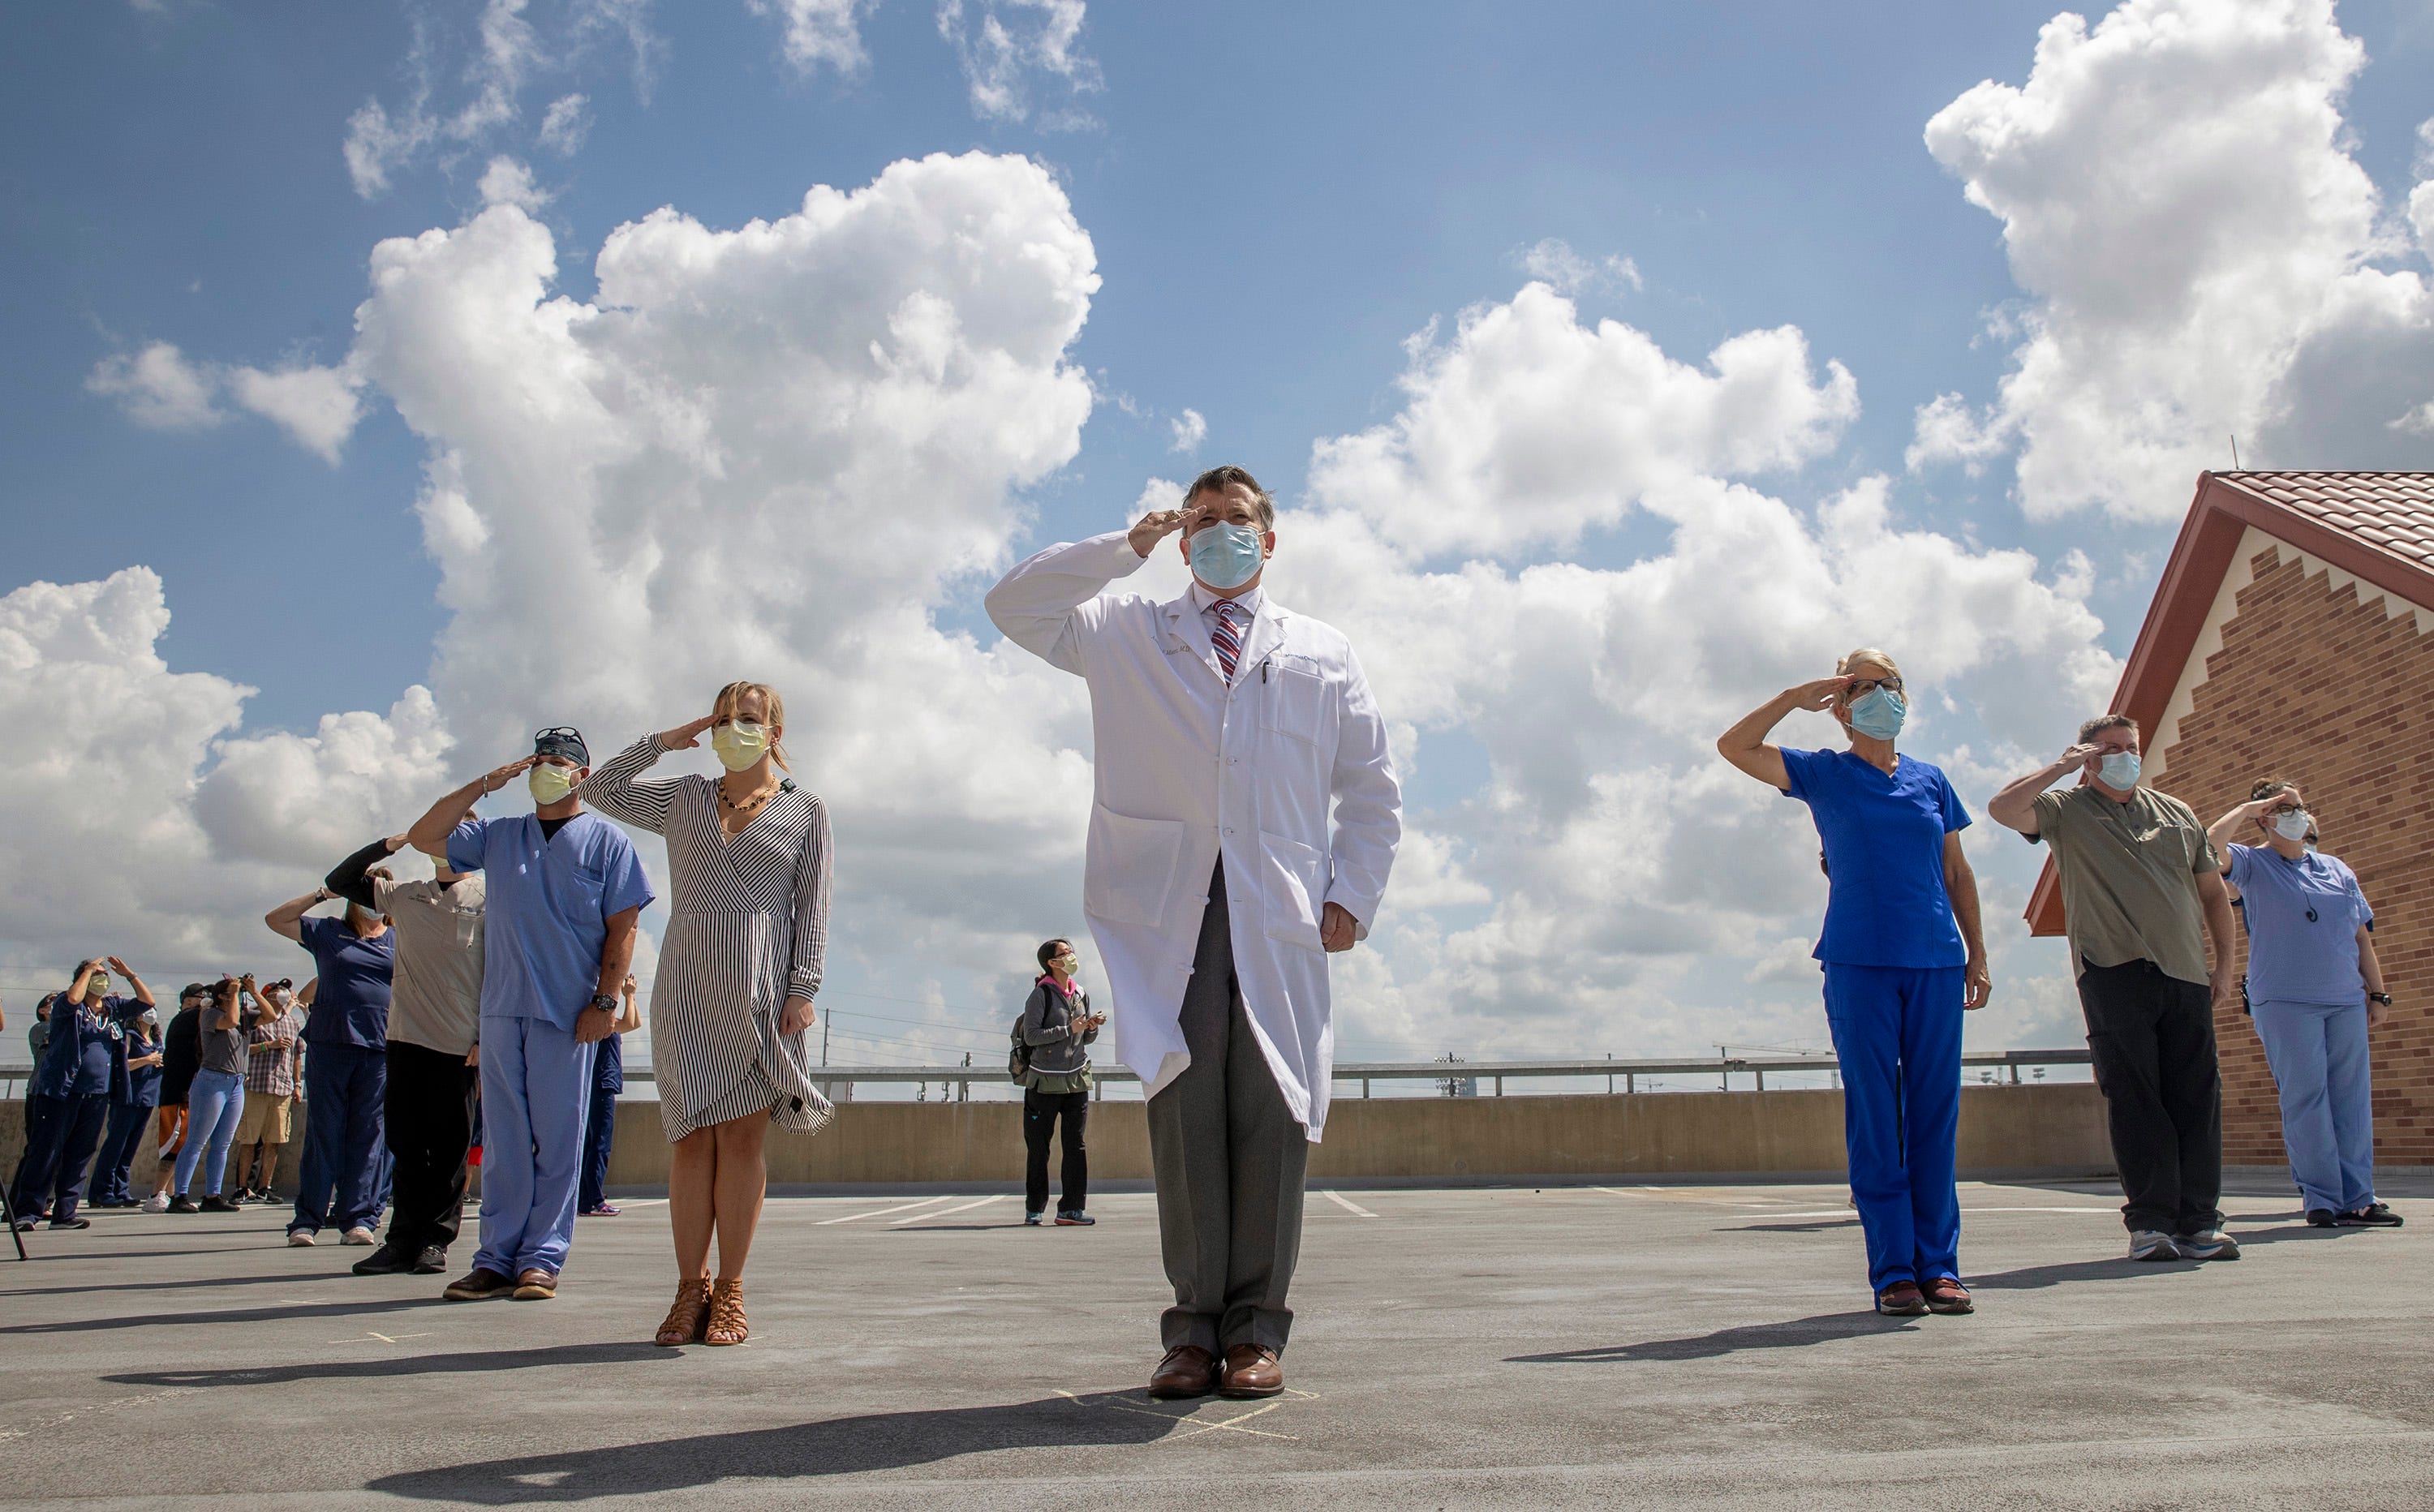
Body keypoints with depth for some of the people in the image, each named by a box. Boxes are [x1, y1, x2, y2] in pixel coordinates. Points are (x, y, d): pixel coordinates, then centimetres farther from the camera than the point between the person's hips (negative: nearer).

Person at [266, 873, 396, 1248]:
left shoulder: (398, 941, 14)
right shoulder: (327, 932, 12)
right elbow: (275, 919, 9)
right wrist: (322, 894, 2)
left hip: (378, 1048, 1)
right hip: (329, 1044, -1)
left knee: (367, 1136, 0)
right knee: (323, 1134, 0)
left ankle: (358, 1219, 2)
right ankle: (307, 1220, 4)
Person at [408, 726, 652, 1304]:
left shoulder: (607, 841, 4)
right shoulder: (498, 836, 18)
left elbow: (622, 928, 0)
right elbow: (422, 837, 14)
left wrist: (604, 1001, -9)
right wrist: (483, 784, 8)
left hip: (568, 1015, -4)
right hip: (501, 1010, 4)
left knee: (557, 1139, -2)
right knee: (503, 1140, 6)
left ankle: (542, 1257, 4)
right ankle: (498, 1258, 10)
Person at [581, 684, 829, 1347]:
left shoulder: (806, 813, 9)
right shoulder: (684, 799, 16)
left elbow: (813, 910, 4)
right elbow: (601, 788, 14)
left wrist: (802, 989, -5)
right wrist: (664, 741, 7)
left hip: (759, 989, -2)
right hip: (686, 987, 2)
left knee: (742, 1139, -1)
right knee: (693, 1137, 1)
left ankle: (729, 1291, 7)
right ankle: (690, 1287, 8)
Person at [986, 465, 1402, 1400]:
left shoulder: (1322, 654, 21)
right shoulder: (1127, 636, 19)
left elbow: (1372, 787, 21)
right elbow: (1014, 606, 7)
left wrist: (1354, 894, 8)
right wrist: (1128, 546, 4)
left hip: (1279, 915, 1)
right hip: (1168, 911, 0)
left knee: (1271, 1113, -3)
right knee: (1184, 1110, -2)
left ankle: (1257, 1328, 6)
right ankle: (1195, 1325, 6)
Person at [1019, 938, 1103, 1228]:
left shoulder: (1081, 994, 12)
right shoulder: (1041, 994, -6)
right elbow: (1031, 1036, -14)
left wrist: (1093, 1026, -3)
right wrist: (1068, 1029, -16)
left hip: (1076, 1081, 5)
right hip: (1044, 1082, -5)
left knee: (1076, 1145, 0)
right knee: (1038, 1147, 2)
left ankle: (1071, 1208, 3)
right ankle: (1034, 1208, 14)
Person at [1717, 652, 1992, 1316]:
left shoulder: (1931, 780, 15)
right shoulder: (1823, 774, 7)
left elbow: (1957, 872, 18)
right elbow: (1734, 746, -4)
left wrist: (1978, 955, 13)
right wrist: (1796, 696, -4)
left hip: (1935, 963, 3)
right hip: (1858, 965, -3)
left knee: (1934, 1116, 3)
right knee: (1874, 1119, -1)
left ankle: (1939, 1266, 9)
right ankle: (1893, 1272, 3)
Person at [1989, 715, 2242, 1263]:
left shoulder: (2178, 814, 20)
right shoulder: (2066, 809, 8)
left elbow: (2214, 893, 21)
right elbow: (2003, 808, -12)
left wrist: (2224, 966, 12)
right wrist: (2060, 766, -6)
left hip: (2187, 975, 4)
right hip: (2114, 971, -4)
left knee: (2197, 1097, 0)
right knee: (2134, 1098, -4)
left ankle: (2199, 1221, 6)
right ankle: (2150, 1222, 0)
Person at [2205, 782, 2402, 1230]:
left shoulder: (2338, 870, 18)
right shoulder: (2252, 864, 4)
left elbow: (2362, 937, 19)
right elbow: (2209, 846, -18)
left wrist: (2378, 993, 13)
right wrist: (2247, 808, -7)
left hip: (2347, 1001, 5)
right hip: (2285, 1002, -4)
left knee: (2352, 1097, 2)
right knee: (2305, 1099, -5)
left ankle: (2357, 1198, 7)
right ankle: (2322, 1198, -1)